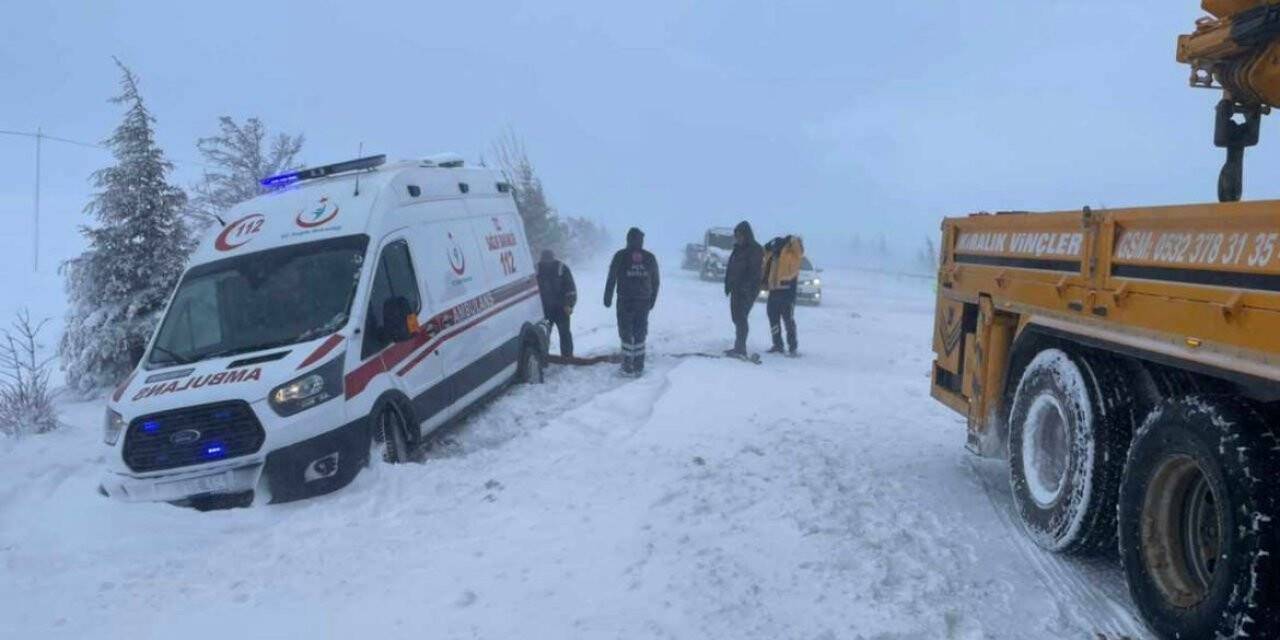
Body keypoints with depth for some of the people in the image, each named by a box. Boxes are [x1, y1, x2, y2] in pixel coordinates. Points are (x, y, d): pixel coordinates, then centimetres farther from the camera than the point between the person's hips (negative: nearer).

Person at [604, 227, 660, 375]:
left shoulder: (620, 256, -5)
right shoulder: (650, 258, 6)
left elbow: (611, 279, -5)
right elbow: (655, 282, 10)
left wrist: (608, 298, 3)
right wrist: (652, 300, 19)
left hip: (625, 302, -3)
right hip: (644, 302, 3)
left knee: (626, 334, 4)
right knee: (640, 334, 12)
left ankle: (628, 366, 1)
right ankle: (639, 367, 14)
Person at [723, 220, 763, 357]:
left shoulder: (755, 250, -9)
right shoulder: (738, 249, 17)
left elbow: (754, 272, -17)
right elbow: (731, 269, 20)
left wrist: (746, 287, -22)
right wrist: (728, 285, 13)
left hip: (747, 291, -9)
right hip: (736, 289, 9)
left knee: (740, 317, -14)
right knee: (737, 317, 10)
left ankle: (740, 348, -16)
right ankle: (739, 347, 17)